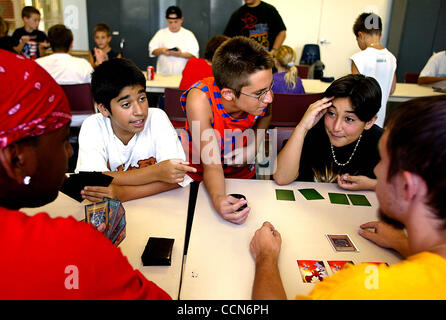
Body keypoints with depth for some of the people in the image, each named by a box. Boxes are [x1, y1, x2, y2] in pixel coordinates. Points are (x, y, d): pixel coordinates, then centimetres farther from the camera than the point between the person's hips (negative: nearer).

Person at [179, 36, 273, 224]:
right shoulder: (200, 98, -31)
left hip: (243, 177, 3)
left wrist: (251, 150, -12)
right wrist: (218, 199, -49)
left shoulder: (263, 98, -23)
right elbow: (211, 164, -31)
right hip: (198, 177, -2)